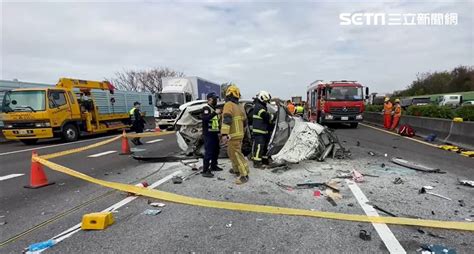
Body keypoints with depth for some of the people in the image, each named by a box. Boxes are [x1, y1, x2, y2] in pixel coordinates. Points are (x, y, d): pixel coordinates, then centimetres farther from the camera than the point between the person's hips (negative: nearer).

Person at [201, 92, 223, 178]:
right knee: (208, 152, -11)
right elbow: (205, 118, -30)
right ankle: (205, 171, -8)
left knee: (216, 150, 17)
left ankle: (213, 166, 32)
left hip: (214, 133, 10)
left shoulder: (214, 108, 19)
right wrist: (215, 113, -34)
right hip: (208, 134, -10)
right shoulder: (206, 108, -11)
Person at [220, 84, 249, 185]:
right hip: (239, 134, 9)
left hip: (233, 135, -9)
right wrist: (242, 132, 35)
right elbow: (244, 121, 21)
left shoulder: (228, 105, -12)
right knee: (232, 152, 23)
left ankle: (244, 175, -8)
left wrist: (224, 134, -31)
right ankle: (236, 169, 36)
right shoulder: (240, 107, 14)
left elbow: (226, 119, -25)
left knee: (236, 154, -7)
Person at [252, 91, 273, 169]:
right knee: (259, 147, -9)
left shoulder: (262, 106, 20)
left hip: (264, 131, 11)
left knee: (265, 146, 17)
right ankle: (257, 163, -5)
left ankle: (264, 160, 27)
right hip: (258, 131, -11)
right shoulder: (258, 107, -14)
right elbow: (266, 116, -23)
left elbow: (267, 119, 21)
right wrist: (272, 116, -6)